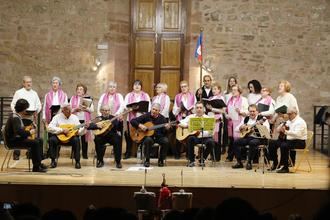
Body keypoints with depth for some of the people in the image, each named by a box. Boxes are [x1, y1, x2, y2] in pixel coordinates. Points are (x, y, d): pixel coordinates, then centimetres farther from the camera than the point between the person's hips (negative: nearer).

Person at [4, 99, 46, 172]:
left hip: (18, 138, 11)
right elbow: (18, 131, -34)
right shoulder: (15, 118, -20)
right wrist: (29, 132, -21)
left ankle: (38, 163, 13)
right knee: (35, 143, -25)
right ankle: (36, 167, -21)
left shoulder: (18, 116, 12)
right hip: (13, 141, -11)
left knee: (39, 140, 9)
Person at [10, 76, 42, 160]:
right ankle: (16, 154, -1)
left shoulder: (34, 93, 15)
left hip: (31, 117, 3)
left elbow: (39, 105, 18)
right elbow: (13, 104, 2)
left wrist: (36, 111, 1)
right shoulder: (18, 92, 5)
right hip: (21, 117, -3)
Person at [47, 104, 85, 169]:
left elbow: (79, 132, 0)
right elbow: (49, 128, -13)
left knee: (76, 140, -32)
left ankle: (77, 161, -23)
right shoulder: (57, 117, 0)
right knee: (52, 139, -31)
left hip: (71, 137, 1)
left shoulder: (75, 117, 5)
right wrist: (62, 130, -20)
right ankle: (53, 161, -18)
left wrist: (84, 128, -21)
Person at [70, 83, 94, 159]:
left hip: (85, 120, 0)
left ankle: (85, 154, 7)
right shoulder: (73, 98, 10)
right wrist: (76, 109, -12)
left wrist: (86, 108, -14)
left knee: (84, 137, 0)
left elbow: (92, 110, 4)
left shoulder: (88, 99, 9)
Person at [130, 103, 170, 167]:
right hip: (147, 135, -2)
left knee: (165, 141, -29)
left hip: (159, 136, 2)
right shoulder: (146, 116, 0)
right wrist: (140, 125, -17)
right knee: (148, 140, -37)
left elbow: (164, 132, -2)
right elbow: (132, 121, -2)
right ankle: (147, 160, -19)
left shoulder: (162, 118, 3)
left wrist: (166, 128, -24)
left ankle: (161, 159, -8)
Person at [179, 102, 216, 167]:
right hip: (195, 137, 1)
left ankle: (202, 159, -7)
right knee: (190, 138, -33)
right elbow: (180, 123, 7)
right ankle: (191, 160, -19)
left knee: (211, 142, -32)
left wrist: (201, 133, -23)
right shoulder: (191, 117, 13)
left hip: (205, 137, -1)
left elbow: (210, 132, -5)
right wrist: (187, 125, -12)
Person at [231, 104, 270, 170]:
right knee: (235, 142, -15)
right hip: (247, 137, 6)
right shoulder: (246, 119, 15)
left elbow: (267, 131, -15)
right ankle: (239, 162, -7)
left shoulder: (262, 119, -2)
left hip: (258, 138, -6)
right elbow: (236, 129, 18)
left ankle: (249, 162, -22)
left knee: (252, 143, -37)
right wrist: (241, 127, -3)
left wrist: (260, 125, -29)